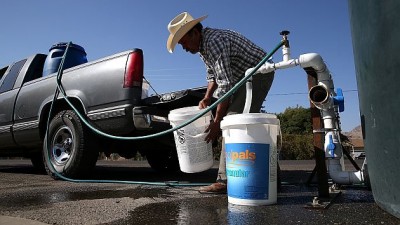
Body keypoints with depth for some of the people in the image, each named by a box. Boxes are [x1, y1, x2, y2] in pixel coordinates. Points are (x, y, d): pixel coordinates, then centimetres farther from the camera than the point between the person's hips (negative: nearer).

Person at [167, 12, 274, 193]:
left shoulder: (214, 42, -25)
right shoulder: (203, 44, 7)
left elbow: (225, 83, -29)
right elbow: (213, 74, 17)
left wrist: (217, 121, -26)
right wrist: (207, 98, 1)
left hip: (259, 74, -10)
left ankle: (226, 181, -18)